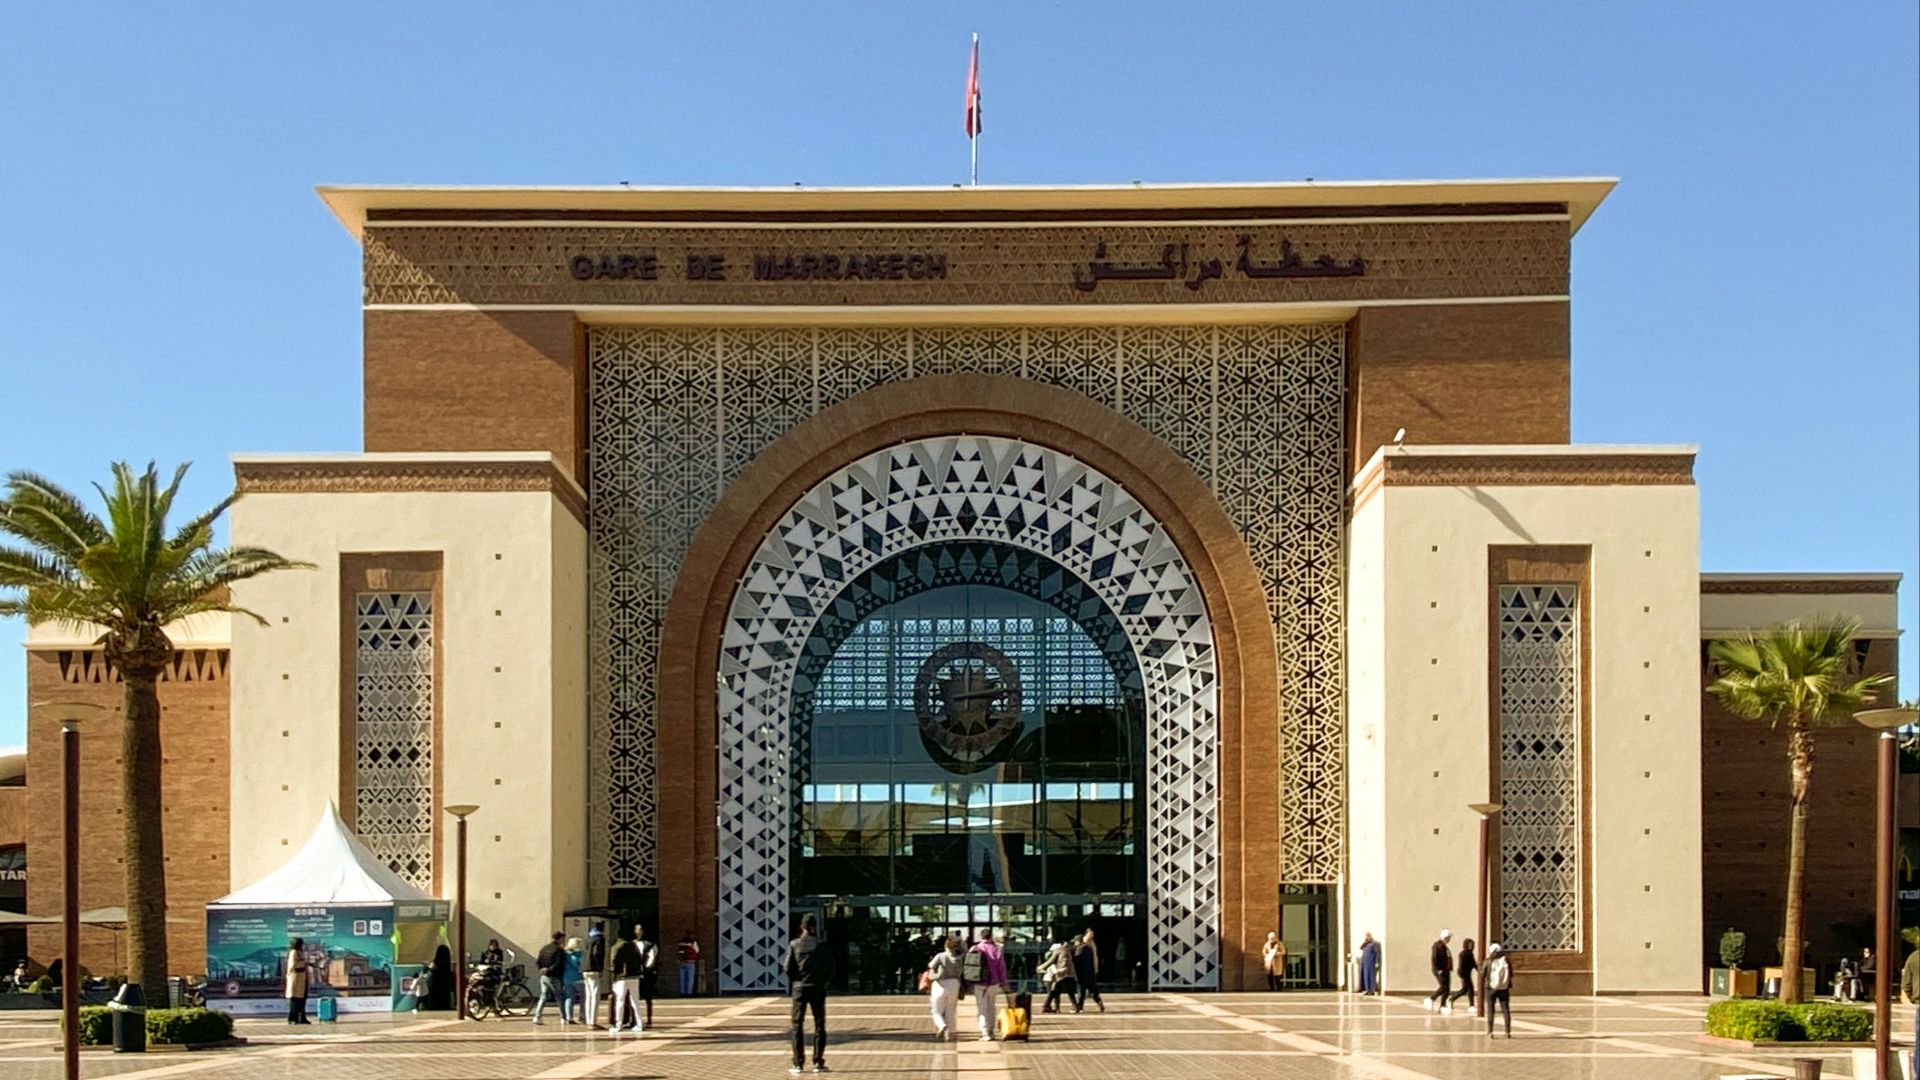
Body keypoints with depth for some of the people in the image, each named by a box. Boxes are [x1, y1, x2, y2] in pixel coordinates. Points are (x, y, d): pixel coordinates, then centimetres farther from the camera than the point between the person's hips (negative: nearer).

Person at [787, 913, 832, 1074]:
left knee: (797, 1026, 6)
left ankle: (798, 1064, 3)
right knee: (819, 1025, 7)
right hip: (817, 988, -1)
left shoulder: (793, 944, 0)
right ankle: (818, 1063, 3)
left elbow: (788, 968, -5)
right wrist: (823, 979, 9)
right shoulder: (819, 944, -3)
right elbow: (830, 966, -6)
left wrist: (794, 981, 10)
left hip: (799, 988, 1)